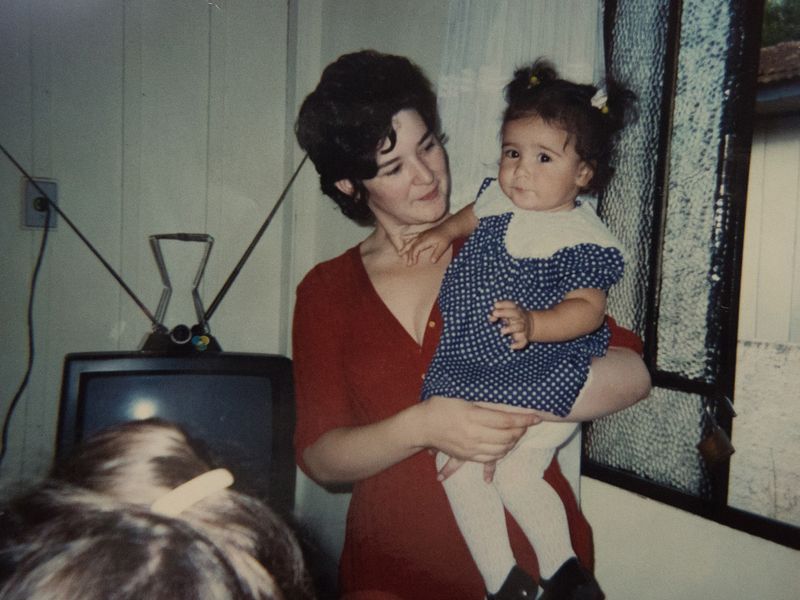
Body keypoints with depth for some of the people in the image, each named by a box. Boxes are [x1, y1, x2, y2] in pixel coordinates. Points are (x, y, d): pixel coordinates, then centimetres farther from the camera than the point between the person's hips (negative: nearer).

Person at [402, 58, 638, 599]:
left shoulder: (583, 237, -10)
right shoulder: (498, 199, 9)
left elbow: (588, 308, -19)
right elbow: (472, 215, 33)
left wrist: (533, 323, -33)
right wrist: (444, 231, 18)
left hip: (541, 376, -6)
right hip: (470, 371, 7)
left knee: (514, 473, -12)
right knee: (458, 464, 1)